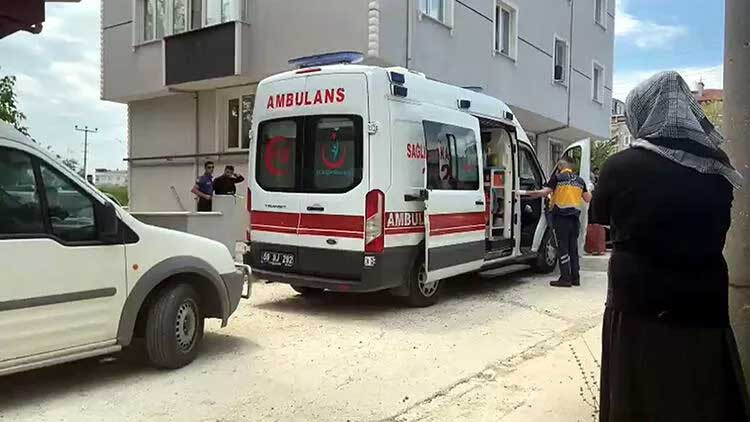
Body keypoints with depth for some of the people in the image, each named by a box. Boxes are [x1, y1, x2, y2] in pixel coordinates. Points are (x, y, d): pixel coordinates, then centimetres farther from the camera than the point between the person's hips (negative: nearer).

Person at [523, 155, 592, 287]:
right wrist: (588, 191, 37)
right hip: (575, 217, 5)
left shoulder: (557, 177, -4)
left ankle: (565, 278, -3)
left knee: (563, 247, -2)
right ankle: (575, 278, 15)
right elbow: (587, 198, 17)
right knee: (573, 247, 12)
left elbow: (544, 192, -15)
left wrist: (526, 193, -8)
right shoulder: (580, 180, 12)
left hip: (561, 216, -5)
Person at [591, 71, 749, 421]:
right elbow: (717, 230, 12)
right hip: (704, 305, 3)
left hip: (637, 303, -2)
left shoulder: (620, 167, -13)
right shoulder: (717, 168, -2)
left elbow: (600, 217, 4)